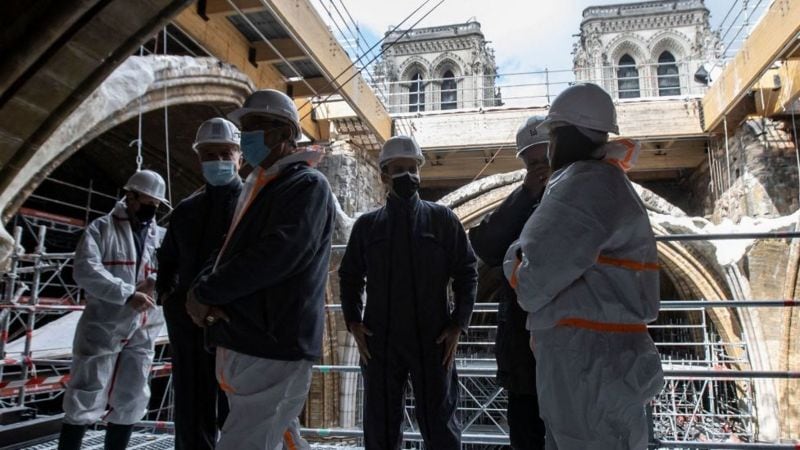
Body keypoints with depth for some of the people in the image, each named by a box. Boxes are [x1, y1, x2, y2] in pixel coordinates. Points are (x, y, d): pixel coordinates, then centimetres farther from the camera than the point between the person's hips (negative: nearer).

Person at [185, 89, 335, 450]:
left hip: (274, 352, -9)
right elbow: (226, 253, 15)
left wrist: (204, 292, -12)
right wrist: (200, 292, -6)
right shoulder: (255, 189, 17)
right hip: (239, 348, 9)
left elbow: (273, 258, -23)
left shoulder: (308, 185, -11)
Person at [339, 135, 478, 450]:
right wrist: (354, 323, 1)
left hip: (432, 340, -1)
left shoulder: (442, 219, 3)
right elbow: (349, 276, 13)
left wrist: (457, 325, -5)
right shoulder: (367, 225, 6)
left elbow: (466, 273, 3)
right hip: (379, 342, 2)